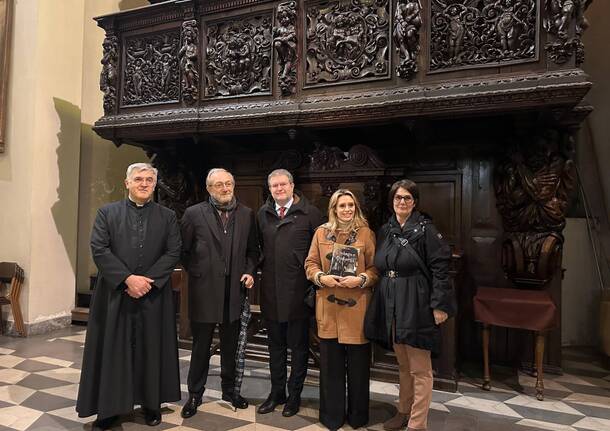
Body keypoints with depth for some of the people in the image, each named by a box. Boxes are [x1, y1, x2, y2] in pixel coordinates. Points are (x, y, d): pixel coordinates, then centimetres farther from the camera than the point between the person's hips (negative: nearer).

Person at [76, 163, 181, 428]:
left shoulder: (167, 216, 6)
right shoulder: (107, 213, 5)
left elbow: (173, 252, -2)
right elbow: (98, 249, -5)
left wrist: (148, 280, -13)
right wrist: (127, 278, -14)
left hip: (153, 296, 1)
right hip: (115, 294, 0)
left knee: (152, 349, 8)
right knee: (112, 351, 7)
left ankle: (152, 402, 23)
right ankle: (110, 406, 22)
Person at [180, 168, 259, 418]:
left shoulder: (247, 214, 3)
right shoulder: (194, 214, -5)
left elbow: (252, 249, 11)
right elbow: (183, 250, 1)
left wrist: (249, 271, -3)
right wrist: (196, 272, -3)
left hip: (234, 292, 3)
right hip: (204, 292, -2)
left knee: (230, 346, 18)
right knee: (200, 347, 12)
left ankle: (229, 389, 36)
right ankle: (195, 395, 30)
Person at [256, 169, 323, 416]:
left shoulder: (310, 213, -6)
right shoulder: (263, 214, 8)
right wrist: (265, 269, 7)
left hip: (298, 291, -4)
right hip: (270, 291, 4)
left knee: (298, 346, 10)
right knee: (275, 345, 17)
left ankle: (295, 394, 27)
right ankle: (277, 393, 33)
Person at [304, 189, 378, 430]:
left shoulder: (366, 233, 0)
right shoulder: (321, 232, 6)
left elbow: (376, 269, 0)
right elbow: (310, 264, 8)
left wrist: (361, 279, -17)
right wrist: (321, 277, -11)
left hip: (357, 308, -1)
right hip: (328, 307, 2)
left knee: (358, 364, 8)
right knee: (331, 364, 10)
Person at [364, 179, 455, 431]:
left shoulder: (425, 229, -7)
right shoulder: (385, 231, 10)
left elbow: (440, 268, -11)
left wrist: (440, 304, -16)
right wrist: (382, 303, 13)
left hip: (416, 305, -6)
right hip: (391, 305, 6)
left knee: (419, 369, 3)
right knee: (403, 365, 19)